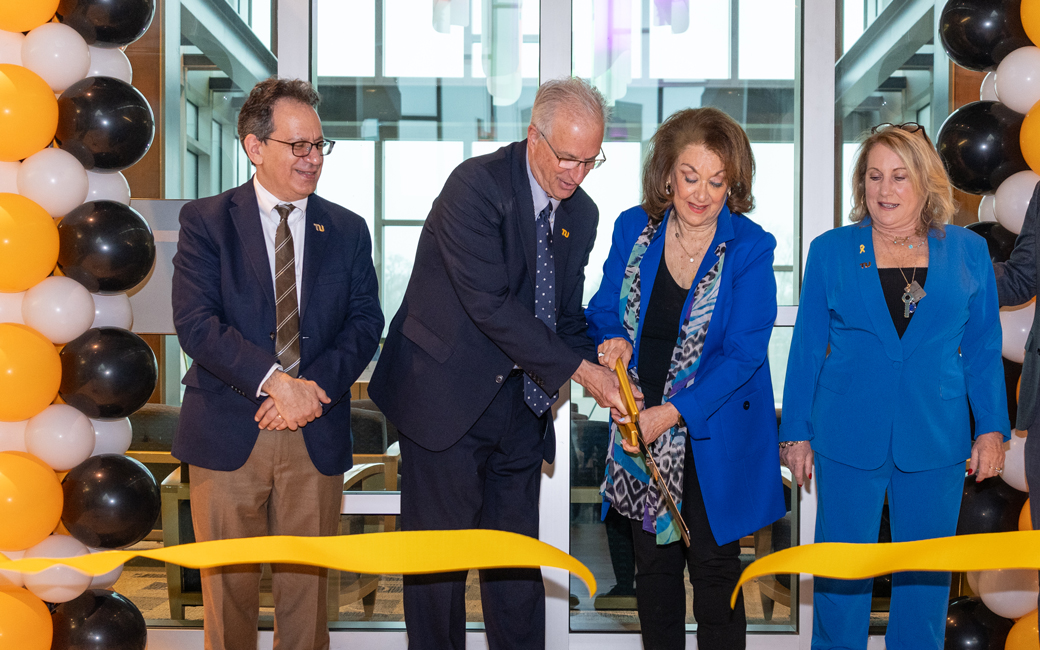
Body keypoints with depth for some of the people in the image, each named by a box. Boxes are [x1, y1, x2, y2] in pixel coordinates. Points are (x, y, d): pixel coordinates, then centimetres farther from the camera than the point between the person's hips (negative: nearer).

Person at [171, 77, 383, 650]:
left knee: (307, 583, 8)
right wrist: (274, 381, -19)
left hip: (316, 434, 2)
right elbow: (195, 322, -10)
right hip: (227, 432, -2)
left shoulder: (347, 231, 10)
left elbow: (365, 324, 4)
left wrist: (315, 385, -14)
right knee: (228, 585, 5)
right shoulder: (205, 221, 1)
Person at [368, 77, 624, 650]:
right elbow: (489, 304, -24)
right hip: (448, 398, -6)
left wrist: (599, 361, -8)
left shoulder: (581, 214, 7)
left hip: (520, 404, 6)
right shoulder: (477, 184, -17)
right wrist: (579, 370, -24)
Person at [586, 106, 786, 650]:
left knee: (714, 570, 5)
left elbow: (742, 353, -16)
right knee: (653, 566, 14)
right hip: (642, 426, 4)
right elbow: (603, 311, 8)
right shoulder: (633, 228, -1)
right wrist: (614, 341, -16)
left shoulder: (750, 248, -12)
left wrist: (671, 413, -24)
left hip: (716, 436, -3)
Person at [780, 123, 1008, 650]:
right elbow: (806, 349, 5)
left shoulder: (967, 252, 4)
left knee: (926, 573, 10)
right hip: (848, 441, -1)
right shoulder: (831, 251, 2)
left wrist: (992, 429, 3)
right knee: (842, 571, 6)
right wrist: (796, 433, 3)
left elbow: (984, 350, 8)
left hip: (936, 443, 1)